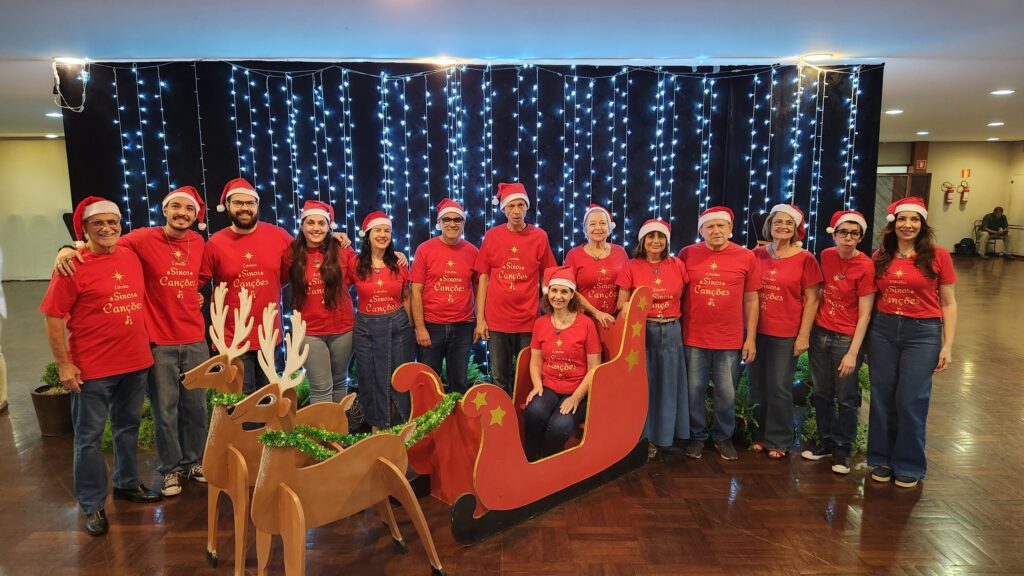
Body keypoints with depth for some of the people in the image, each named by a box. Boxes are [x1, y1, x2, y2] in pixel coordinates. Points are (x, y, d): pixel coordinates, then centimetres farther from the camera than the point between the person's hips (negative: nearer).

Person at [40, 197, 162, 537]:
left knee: (128, 427, 19)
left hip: (136, 363, 6)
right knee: (89, 437, 6)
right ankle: (93, 505, 19)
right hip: (92, 369, -5)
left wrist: (144, 345, 14)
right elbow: (53, 318, -11)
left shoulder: (131, 257, 5)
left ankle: (127, 483, 37)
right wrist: (64, 365, -14)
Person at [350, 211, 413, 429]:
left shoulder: (399, 264, 1)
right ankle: (377, 428, 25)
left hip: (397, 327, 1)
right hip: (366, 329, -1)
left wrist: (409, 325, 8)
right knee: (371, 380, 9)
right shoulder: (355, 265, -3)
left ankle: (399, 428, 25)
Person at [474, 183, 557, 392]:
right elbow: (483, 279, 3)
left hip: (529, 321, -1)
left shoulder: (539, 236, -1)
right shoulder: (492, 236, 1)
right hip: (497, 320, 1)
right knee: (500, 379, 10)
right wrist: (480, 319, 0)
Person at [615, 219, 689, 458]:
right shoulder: (631, 267, -1)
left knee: (668, 384, 9)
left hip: (671, 331, 2)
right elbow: (622, 304, -1)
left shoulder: (677, 266, 3)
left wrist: (675, 315, -4)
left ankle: (664, 434, 25)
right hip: (641, 330, -2)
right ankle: (644, 436, 18)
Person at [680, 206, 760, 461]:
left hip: (730, 340, 0)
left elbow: (751, 300, 4)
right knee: (695, 391, 9)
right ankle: (696, 436, 27)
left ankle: (723, 437, 29)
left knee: (727, 393, 10)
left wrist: (751, 338, 1)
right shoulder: (687, 254, -1)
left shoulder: (746, 257, -1)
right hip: (694, 339, 0)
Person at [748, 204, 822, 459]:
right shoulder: (757, 254, 3)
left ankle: (778, 440, 20)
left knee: (779, 388, 4)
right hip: (756, 330, 3)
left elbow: (811, 300, -3)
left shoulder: (805, 259, -4)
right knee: (757, 385, 10)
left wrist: (804, 335, -7)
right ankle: (760, 435, 26)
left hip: (786, 333, -3)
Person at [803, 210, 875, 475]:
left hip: (846, 339, -5)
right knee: (821, 393, 15)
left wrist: (853, 353, -17)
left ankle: (843, 449, 22)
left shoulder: (865, 267, -14)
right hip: (820, 333, 5)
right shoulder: (826, 256, 2)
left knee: (846, 398, 6)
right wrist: (809, 329, 9)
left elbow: (864, 314, -14)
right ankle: (826, 441, 31)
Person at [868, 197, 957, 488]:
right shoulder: (880, 257, 4)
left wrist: (947, 346, -5)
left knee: (911, 401, 2)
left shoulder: (937, 256, -4)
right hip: (883, 330, 3)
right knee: (882, 398, 9)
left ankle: (909, 465, 20)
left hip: (922, 333, -3)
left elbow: (948, 304, 0)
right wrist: (864, 339, 4)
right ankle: (882, 458, 25)